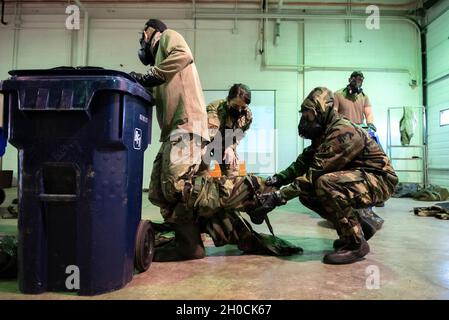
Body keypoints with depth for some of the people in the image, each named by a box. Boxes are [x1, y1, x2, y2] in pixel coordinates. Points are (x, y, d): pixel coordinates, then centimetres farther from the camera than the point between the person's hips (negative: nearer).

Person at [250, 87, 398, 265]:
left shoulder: (343, 132, -24)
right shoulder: (324, 132, 7)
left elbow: (316, 171, -31)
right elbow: (303, 162, 7)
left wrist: (279, 196, -31)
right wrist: (279, 178, -10)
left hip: (379, 179, -9)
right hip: (356, 178, 9)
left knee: (325, 183, -33)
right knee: (307, 193, -3)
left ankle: (356, 243, -16)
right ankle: (359, 226, 10)